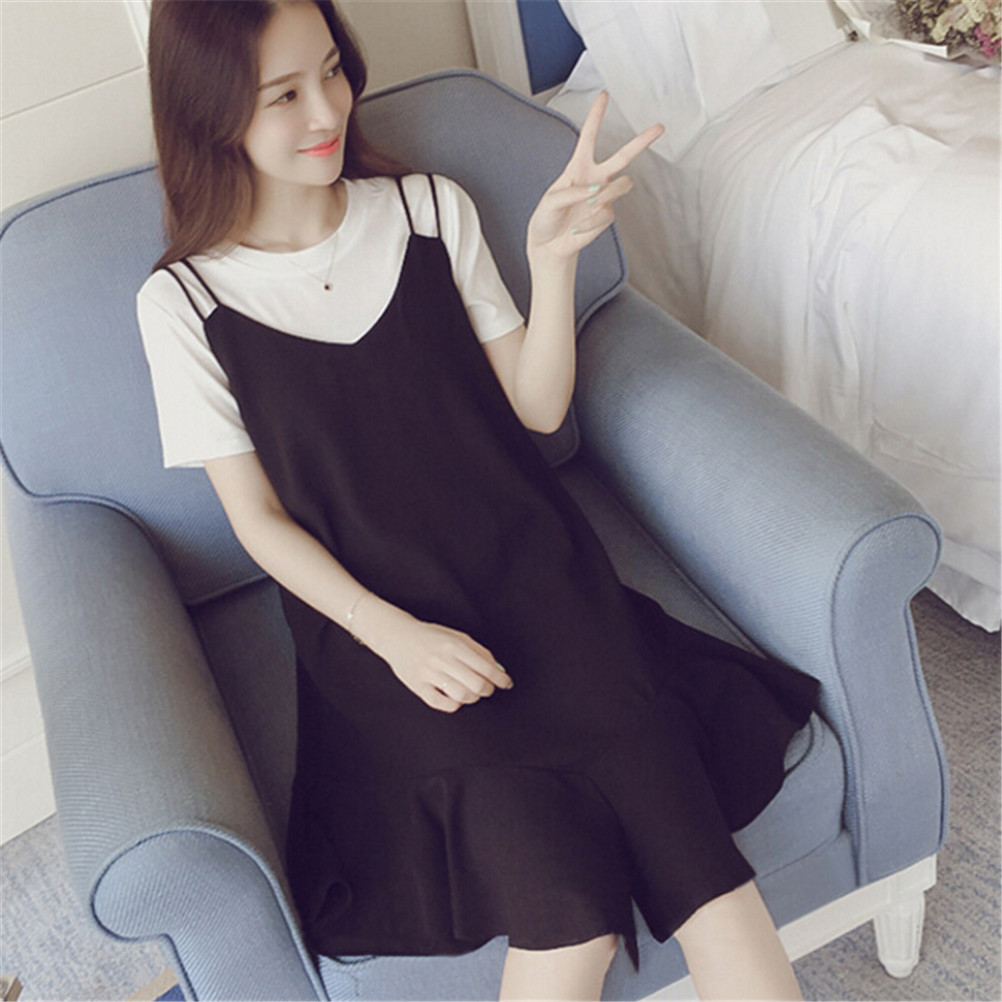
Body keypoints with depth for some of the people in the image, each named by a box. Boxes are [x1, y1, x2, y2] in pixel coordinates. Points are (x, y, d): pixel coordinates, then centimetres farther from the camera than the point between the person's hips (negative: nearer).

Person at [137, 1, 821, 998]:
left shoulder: (433, 209, 5)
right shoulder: (184, 302, -1)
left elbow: (538, 408, 6)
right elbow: (259, 519, 1)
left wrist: (553, 259, -11)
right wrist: (395, 636, -13)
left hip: (529, 568, 3)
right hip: (374, 616, -2)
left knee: (702, 877, -18)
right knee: (569, 912, -22)